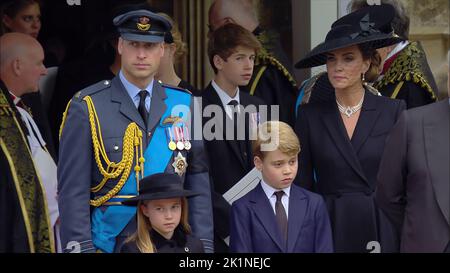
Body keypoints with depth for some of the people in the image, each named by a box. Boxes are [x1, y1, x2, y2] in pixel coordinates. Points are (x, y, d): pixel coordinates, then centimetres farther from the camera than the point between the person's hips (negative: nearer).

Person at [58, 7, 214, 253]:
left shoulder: (185, 105, 8)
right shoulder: (86, 108, -2)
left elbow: (198, 182, 9)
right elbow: (73, 191, -5)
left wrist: (203, 245, 3)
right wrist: (81, 248, -12)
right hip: (108, 243, -3)